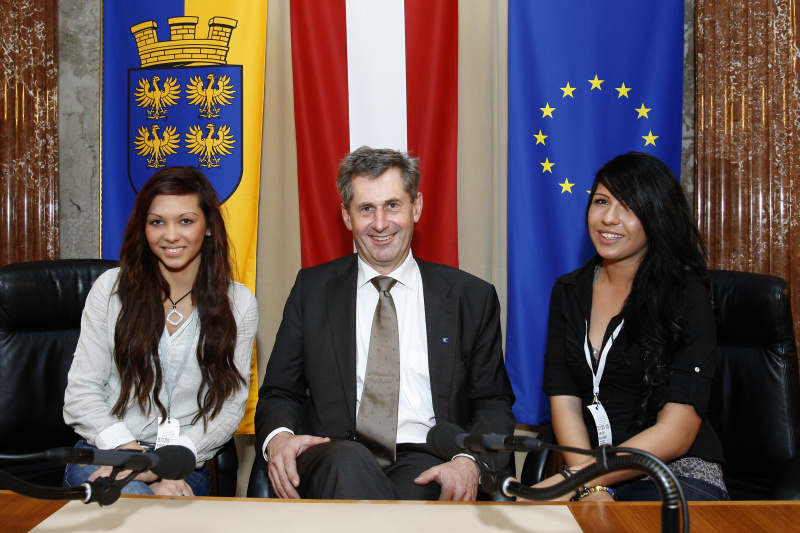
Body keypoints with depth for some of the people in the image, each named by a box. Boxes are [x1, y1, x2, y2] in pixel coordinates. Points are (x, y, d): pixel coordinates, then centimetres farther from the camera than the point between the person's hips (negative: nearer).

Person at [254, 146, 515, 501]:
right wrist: (277, 437, -12)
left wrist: (469, 460, -12)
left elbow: (493, 403, 11)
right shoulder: (312, 289, 13)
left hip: (424, 465, 0)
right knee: (347, 459, -35)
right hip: (330, 458, 1)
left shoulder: (472, 297, 10)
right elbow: (279, 392, 13)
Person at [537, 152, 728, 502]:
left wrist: (572, 479, -21)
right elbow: (564, 401, 1)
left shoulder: (686, 296, -6)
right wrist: (592, 490, -16)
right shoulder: (568, 292, 8)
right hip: (589, 468, 4)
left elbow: (677, 432, -12)